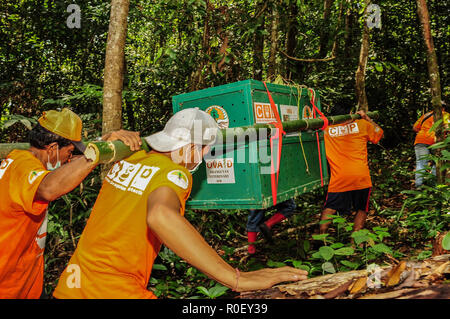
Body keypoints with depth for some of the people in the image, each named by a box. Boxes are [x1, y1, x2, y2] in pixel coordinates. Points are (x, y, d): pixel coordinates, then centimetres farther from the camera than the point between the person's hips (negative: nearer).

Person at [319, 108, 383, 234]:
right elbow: (380, 133, 22)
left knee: (329, 208, 8)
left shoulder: (326, 129, 6)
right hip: (361, 177, 1)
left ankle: (321, 235, -5)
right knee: (362, 209, 16)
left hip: (339, 179, 0)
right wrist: (366, 118, 29)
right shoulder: (361, 124, 8)